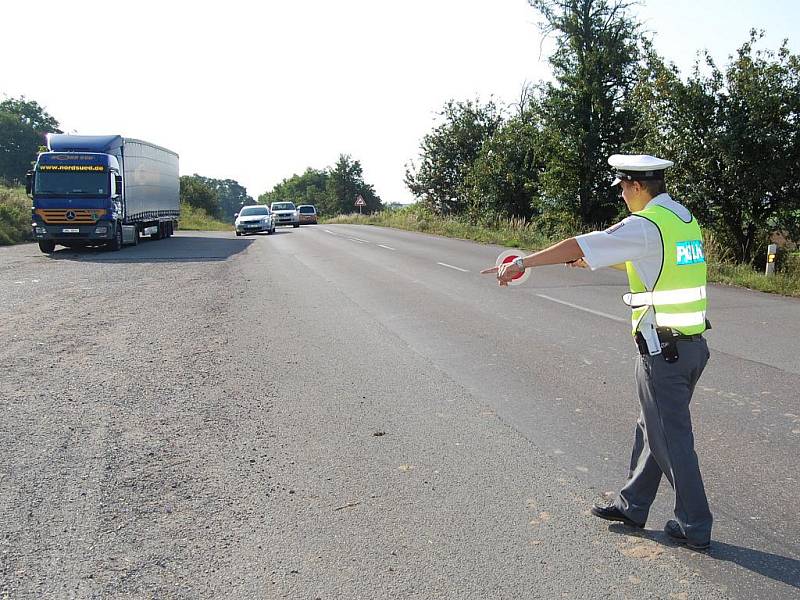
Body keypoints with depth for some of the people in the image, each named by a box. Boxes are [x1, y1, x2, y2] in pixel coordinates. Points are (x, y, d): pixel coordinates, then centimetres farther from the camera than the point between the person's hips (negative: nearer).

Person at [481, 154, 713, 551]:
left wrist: (522, 263, -8)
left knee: (671, 439, 4)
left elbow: (577, 246, -17)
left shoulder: (645, 225, -16)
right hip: (692, 345, 9)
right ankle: (632, 505, 32)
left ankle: (694, 527, 16)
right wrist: (594, 261, 30)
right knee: (650, 429, 19)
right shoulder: (683, 218, 11)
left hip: (662, 351, -9)